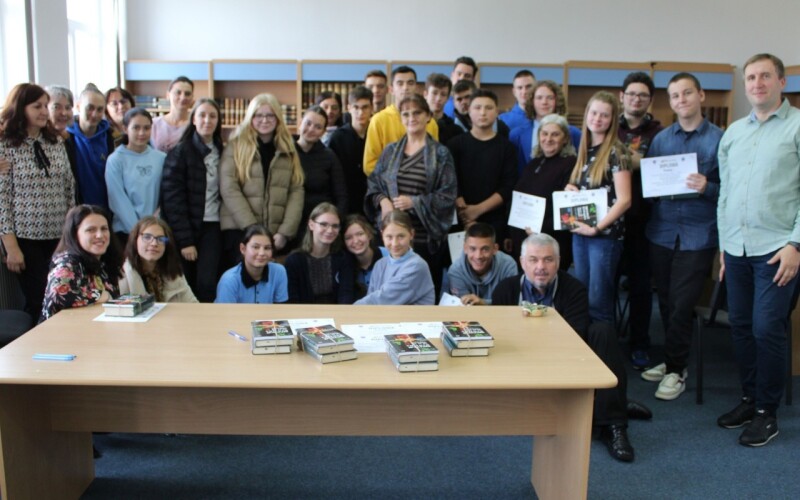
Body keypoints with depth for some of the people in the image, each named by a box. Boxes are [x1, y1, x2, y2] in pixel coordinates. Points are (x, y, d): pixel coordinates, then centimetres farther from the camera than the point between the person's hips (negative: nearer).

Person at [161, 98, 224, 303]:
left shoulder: (220, 152, 9)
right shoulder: (180, 152, -3)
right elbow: (172, 198, -9)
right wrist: (185, 240, -13)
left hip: (212, 226, 3)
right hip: (187, 226, -2)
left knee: (207, 282, -10)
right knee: (185, 285, 1)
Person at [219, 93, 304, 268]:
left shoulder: (288, 150, 13)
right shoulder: (236, 146, 4)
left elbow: (297, 191, 5)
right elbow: (229, 190, -5)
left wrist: (285, 232, -6)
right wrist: (253, 228, -13)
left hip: (276, 234, 3)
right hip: (239, 229, -3)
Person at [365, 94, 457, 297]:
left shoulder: (440, 153, 1)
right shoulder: (391, 150, 11)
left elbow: (448, 195, -5)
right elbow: (373, 183, 13)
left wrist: (414, 202, -12)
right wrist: (383, 200, -7)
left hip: (427, 237, -2)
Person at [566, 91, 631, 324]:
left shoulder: (615, 151, -10)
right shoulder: (584, 149, 10)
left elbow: (624, 200, -15)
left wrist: (596, 228, -15)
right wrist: (570, 190, 1)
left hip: (605, 234, -7)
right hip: (580, 232, 7)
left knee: (598, 301, -2)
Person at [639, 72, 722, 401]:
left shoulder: (719, 139, -2)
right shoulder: (661, 139, 10)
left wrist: (707, 188, -22)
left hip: (698, 235, -4)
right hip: (661, 232, 4)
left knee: (682, 306, -3)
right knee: (666, 303, 11)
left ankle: (675, 369, 13)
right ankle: (673, 360, 27)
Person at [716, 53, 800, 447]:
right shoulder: (733, 132, 14)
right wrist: (723, 241, 14)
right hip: (736, 248, 5)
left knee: (767, 329, -4)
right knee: (741, 326, 11)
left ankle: (767, 412, 12)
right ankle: (748, 399, 26)